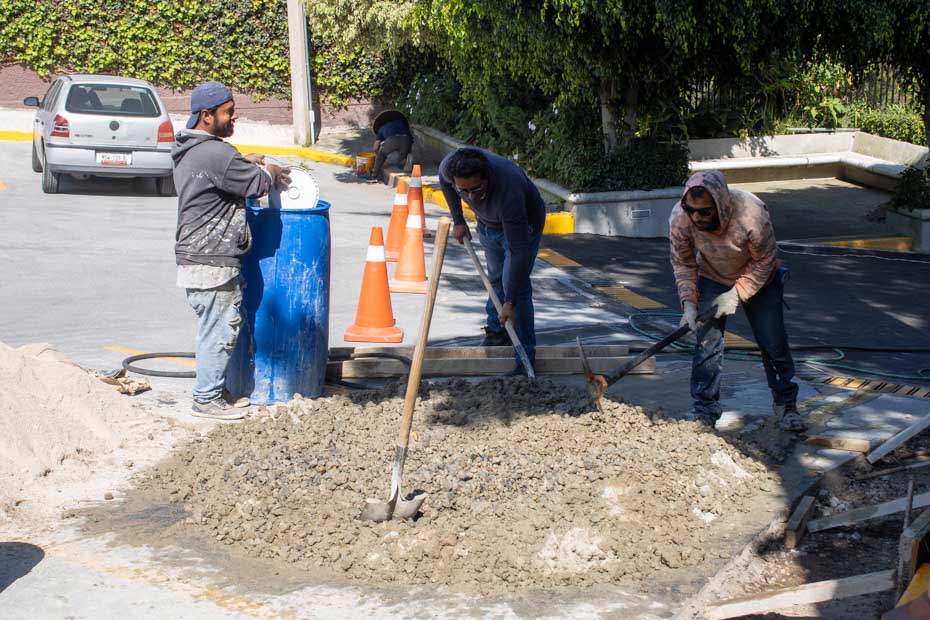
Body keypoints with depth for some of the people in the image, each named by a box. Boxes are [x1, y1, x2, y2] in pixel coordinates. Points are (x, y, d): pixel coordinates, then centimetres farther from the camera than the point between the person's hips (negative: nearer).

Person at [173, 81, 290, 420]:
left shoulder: (188, 149, 13)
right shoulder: (217, 154, -20)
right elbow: (256, 184, -13)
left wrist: (244, 163, 19)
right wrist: (270, 172, 8)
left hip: (194, 257, 10)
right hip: (211, 262, -10)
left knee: (215, 327, 18)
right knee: (220, 330, -1)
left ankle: (212, 390, 27)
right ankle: (207, 399, 8)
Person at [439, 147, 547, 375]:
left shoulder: (508, 192, -47)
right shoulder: (449, 165, -32)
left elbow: (519, 251, -41)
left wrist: (511, 302, -40)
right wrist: (458, 221, 2)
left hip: (524, 223, -6)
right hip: (488, 223, 6)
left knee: (515, 285, -15)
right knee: (495, 278, 18)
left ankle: (525, 357, -9)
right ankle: (496, 332, 37)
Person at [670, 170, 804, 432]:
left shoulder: (752, 214, -38)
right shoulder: (680, 218, -29)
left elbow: (765, 260, -21)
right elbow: (682, 263, -12)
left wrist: (737, 294, -25)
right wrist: (689, 303, -21)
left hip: (757, 280, -1)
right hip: (712, 279, 2)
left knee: (774, 344, 4)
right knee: (707, 344, -6)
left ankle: (786, 404, 23)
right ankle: (705, 414, 5)